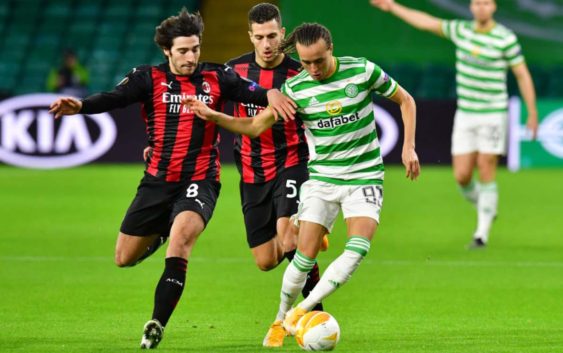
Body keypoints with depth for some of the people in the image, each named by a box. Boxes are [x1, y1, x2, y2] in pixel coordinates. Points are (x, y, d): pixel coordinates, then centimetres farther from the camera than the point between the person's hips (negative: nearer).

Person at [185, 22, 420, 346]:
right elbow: (256, 126, 1)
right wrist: (214, 116, -13)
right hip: (322, 179, 1)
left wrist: (409, 147, -4)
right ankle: (281, 321, 14)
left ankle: (303, 311, -14)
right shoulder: (296, 88, -6)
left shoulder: (362, 71, -10)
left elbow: (406, 100, 4)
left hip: (365, 177, -1)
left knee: (359, 247, -22)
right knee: (305, 256, -6)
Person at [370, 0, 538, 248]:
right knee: (462, 176, -1)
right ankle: (485, 209, 28)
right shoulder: (461, 30, 4)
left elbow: (523, 75, -5)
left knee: (486, 173, -7)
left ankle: (482, 233, 2)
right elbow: (426, 22, 13)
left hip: (493, 114, -4)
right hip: (465, 114, 4)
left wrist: (532, 113, -6)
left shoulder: (506, 39, -9)